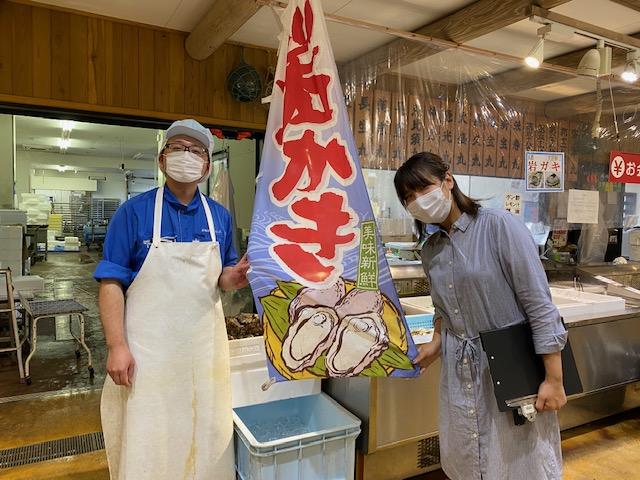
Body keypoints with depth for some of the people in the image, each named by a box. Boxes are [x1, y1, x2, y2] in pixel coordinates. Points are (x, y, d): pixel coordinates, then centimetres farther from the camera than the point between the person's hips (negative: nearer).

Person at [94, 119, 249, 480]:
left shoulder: (220, 217, 6)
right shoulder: (134, 212, -5)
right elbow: (112, 284, -8)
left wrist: (233, 278, -11)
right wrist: (118, 346, -14)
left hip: (205, 347, 4)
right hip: (148, 349, -3)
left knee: (207, 438, 13)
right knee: (147, 440, 7)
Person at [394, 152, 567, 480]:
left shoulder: (500, 226, -14)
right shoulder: (430, 250, 5)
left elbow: (539, 305, -15)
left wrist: (554, 379, -16)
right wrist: (437, 343, 2)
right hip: (459, 370, 6)